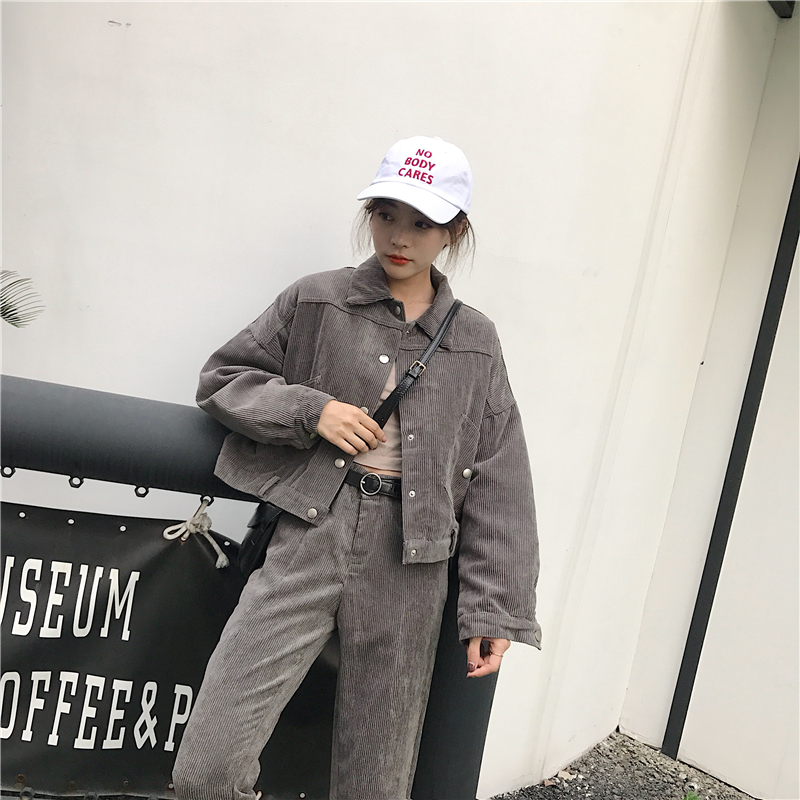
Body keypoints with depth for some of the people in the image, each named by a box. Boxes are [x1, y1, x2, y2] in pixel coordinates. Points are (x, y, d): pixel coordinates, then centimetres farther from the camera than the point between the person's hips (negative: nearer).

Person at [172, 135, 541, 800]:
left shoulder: (474, 343, 9)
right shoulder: (315, 303, 7)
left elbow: (497, 489, 9)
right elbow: (222, 378, 12)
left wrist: (495, 610, 4)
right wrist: (310, 410, -6)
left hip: (408, 566, 1)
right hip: (308, 539, 0)